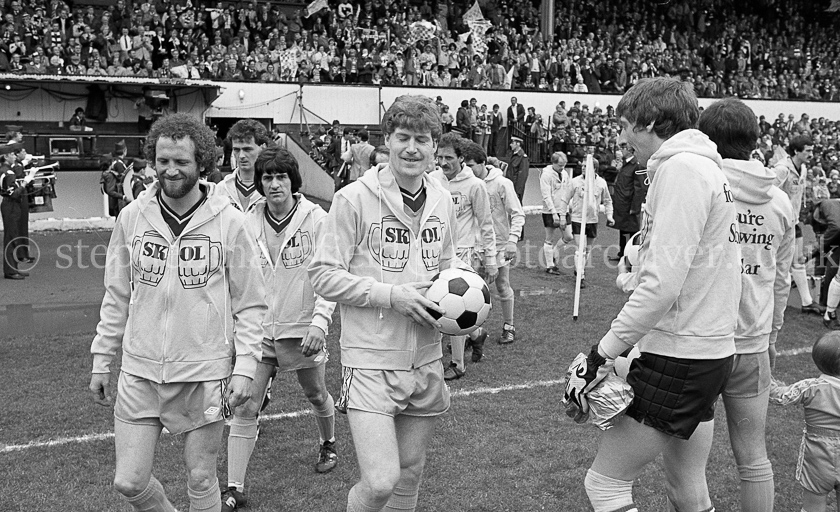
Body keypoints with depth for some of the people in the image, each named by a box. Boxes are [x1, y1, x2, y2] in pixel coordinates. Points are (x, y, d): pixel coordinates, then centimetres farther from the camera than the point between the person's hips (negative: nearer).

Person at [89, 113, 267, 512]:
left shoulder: (228, 221, -7)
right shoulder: (132, 217, 1)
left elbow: (250, 303, -3)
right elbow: (116, 296, 10)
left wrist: (245, 368, -10)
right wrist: (101, 360, 9)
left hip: (205, 374, -2)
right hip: (139, 373, 3)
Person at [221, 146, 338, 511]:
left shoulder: (315, 219, -11)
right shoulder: (248, 221, -1)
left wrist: (319, 321, -19)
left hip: (301, 327, -2)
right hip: (257, 327, 2)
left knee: (316, 395, 19)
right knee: (244, 407, -3)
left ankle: (327, 445, 49)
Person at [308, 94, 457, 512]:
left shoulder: (442, 201, 7)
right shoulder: (354, 199, -11)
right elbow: (323, 275, -11)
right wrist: (391, 295, -19)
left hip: (426, 360, 6)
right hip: (371, 359, -5)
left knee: (410, 471, 17)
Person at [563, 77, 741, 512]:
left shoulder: (681, 168, -15)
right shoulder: (707, 167, 15)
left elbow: (662, 284, -24)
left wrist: (601, 356, -19)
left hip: (678, 358, -10)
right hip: (710, 350, 10)